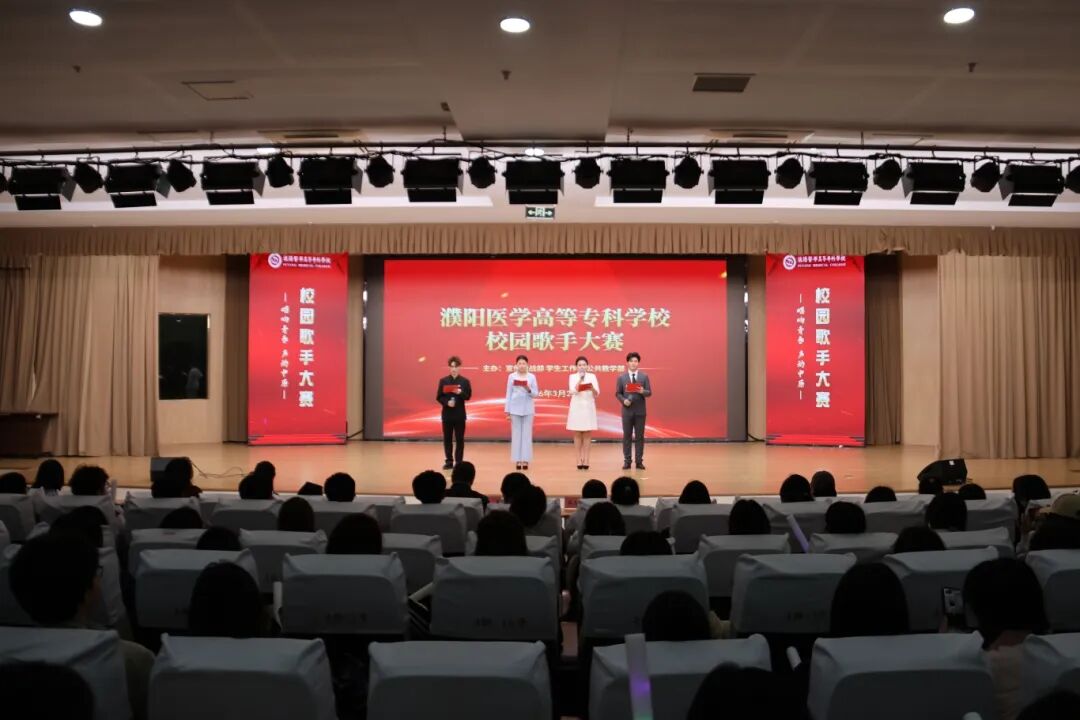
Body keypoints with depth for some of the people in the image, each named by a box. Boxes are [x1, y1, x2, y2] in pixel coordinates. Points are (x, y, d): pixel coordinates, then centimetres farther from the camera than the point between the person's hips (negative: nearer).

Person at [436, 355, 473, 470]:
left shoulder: (465, 381, 0)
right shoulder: (443, 381, 2)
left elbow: (468, 397, -3)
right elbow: (438, 397, 1)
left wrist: (460, 393, -21)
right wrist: (447, 402, -17)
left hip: (460, 414, -1)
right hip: (447, 414, 1)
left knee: (459, 439, 3)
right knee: (447, 439, 6)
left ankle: (458, 462, 10)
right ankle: (449, 461, 16)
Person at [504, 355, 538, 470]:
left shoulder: (532, 377, 2)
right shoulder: (512, 376, 2)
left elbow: (536, 394, 2)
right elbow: (508, 394, 3)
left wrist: (529, 389, -19)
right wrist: (507, 411, 1)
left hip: (528, 409, 0)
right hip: (515, 409, 0)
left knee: (527, 434, 1)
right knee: (516, 434, 2)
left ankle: (525, 460, 5)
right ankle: (517, 460, 7)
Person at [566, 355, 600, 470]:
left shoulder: (592, 376, 4)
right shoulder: (573, 376, 3)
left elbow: (597, 394, -2)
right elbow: (573, 391, -12)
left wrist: (592, 389, -23)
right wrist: (580, 380, -19)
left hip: (588, 407, 1)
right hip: (576, 407, -1)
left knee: (587, 434, 1)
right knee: (577, 434, 1)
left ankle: (586, 459, 3)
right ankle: (579, 459, 6)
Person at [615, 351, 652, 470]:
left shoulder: (644, 376, 3)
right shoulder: (621, 377, 2)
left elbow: (649, 393, 0)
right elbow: (618, 393, 4)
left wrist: (642, 391, -21)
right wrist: (623, 400, -15)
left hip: (640, 411, 0)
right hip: (627, 410, 0)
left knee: (640, 436, 3)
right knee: (627, 436, 3)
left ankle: (639, 461, 9)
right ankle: (627, 461, 9)